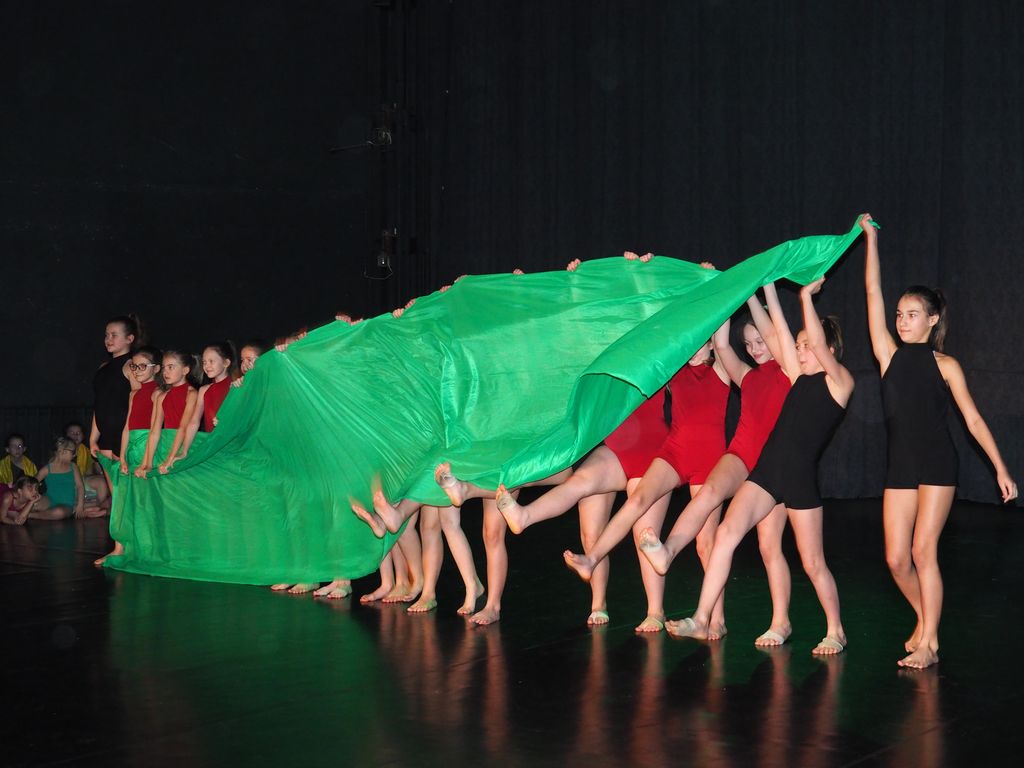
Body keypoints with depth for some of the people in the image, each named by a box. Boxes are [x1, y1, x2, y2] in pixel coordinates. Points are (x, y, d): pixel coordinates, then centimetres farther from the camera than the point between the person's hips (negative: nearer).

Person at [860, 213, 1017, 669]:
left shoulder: (944, 365, 2)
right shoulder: (889, 356, 7)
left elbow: (972, 419, 4)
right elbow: (873, 293, 5)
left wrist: (1000, 469, 1)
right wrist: (871, 238, 4)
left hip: (936, 464, -3)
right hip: (899, 466, 3)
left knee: (923, 551, -9)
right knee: (896, 558, 1)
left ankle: (928, 644, -2)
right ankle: (924, 619, 28)